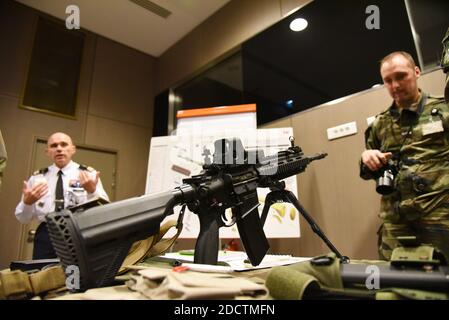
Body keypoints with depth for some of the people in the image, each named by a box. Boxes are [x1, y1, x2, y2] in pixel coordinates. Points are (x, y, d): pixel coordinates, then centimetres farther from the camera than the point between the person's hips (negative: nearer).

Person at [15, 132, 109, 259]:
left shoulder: (89, 174, 1)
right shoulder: (37, 178, 10)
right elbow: (23, 218, 10)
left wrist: (92, 191, -27)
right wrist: (27, 202, -11)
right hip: (46, 236, 2)